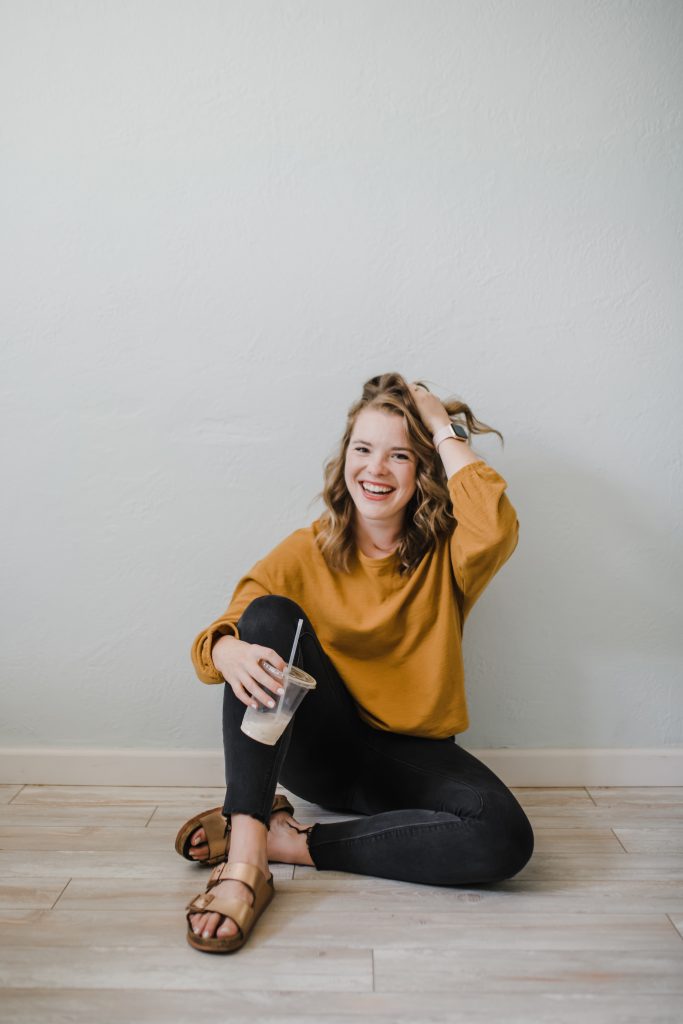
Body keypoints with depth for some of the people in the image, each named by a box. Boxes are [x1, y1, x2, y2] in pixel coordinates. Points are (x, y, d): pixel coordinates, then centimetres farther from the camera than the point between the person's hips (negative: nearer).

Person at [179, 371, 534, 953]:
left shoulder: (445, 553, -2)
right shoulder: (308, 552, -1)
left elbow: (497, 530, -27)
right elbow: (218, 635, -8)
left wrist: (446, 431, -16)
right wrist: (229, 653, -33)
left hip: (410, 759, 0)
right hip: (319, 746, 0)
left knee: (506, 838, -29)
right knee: (270, 614, -25)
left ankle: (289, 841, -18)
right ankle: (244, 858, -32)